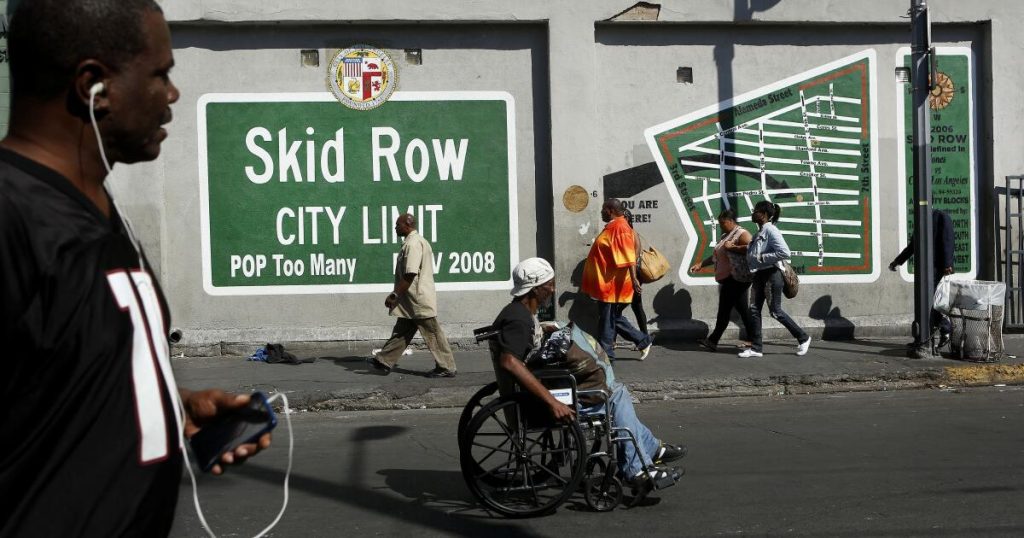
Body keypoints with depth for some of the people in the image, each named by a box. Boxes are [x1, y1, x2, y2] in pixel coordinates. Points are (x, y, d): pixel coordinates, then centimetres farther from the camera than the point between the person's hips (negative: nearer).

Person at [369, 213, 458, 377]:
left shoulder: (413, 244, -18)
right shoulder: (418, 241, 15)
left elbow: (410, 274, -25)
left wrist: (394, 295, -20)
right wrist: (397, 295, 21)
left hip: (419, 300, -10)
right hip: (412, 302, 10)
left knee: (432, 333, -2)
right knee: (401, 331, 13)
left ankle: (446, 368, 5)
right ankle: (384, 362, 19)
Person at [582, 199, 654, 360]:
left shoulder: (620, 228, -16)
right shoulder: (612, 227, 15)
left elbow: (629, 256, -25)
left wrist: (633, 278, -32)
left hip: (613, 284, -10)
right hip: (607, 283, 10)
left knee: (607, 320, -2)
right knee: (614, 318, 16)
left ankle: (606, 355, 7)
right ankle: (643, 341, 23)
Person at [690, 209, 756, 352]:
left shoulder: (741, 233, -8)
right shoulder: (725, 236, 21)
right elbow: (716, 255, 26)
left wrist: (732, 247, -20)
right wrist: (700, 264, 18)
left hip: (736, 279, -9)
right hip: (728, 279, 9)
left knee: (724, 310, -6)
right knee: (742, 309, 8)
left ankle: (713, 341, -2)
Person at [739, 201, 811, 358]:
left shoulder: (770, 230, -15)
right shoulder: (759, 233, 13)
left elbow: (785, 252, -24)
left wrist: (762, 258, -20)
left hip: (771, 274, -9)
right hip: (759, 274, 9)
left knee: (775, 311, -2)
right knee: (754, 309, 4)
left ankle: (803, 338, 13)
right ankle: (756, 347, 8)